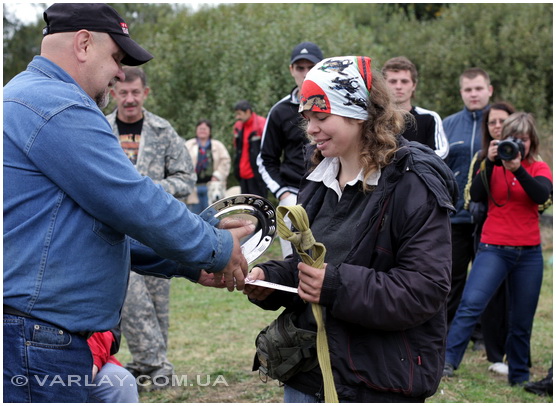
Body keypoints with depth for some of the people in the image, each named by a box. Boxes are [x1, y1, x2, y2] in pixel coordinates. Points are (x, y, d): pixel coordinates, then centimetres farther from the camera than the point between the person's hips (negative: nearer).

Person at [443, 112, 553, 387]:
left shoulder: (539, 168, 6)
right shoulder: (493, 166, 4)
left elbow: (542, 195, -15)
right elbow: (476, 196, -12)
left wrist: (518, 169, -28)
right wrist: (490, 163, -20)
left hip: (529, 253, 2)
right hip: (494, 248, -2)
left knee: (522, 322, 8)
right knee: (472, 303, -21)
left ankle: (519, 377, 22)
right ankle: (447, 361, -22)